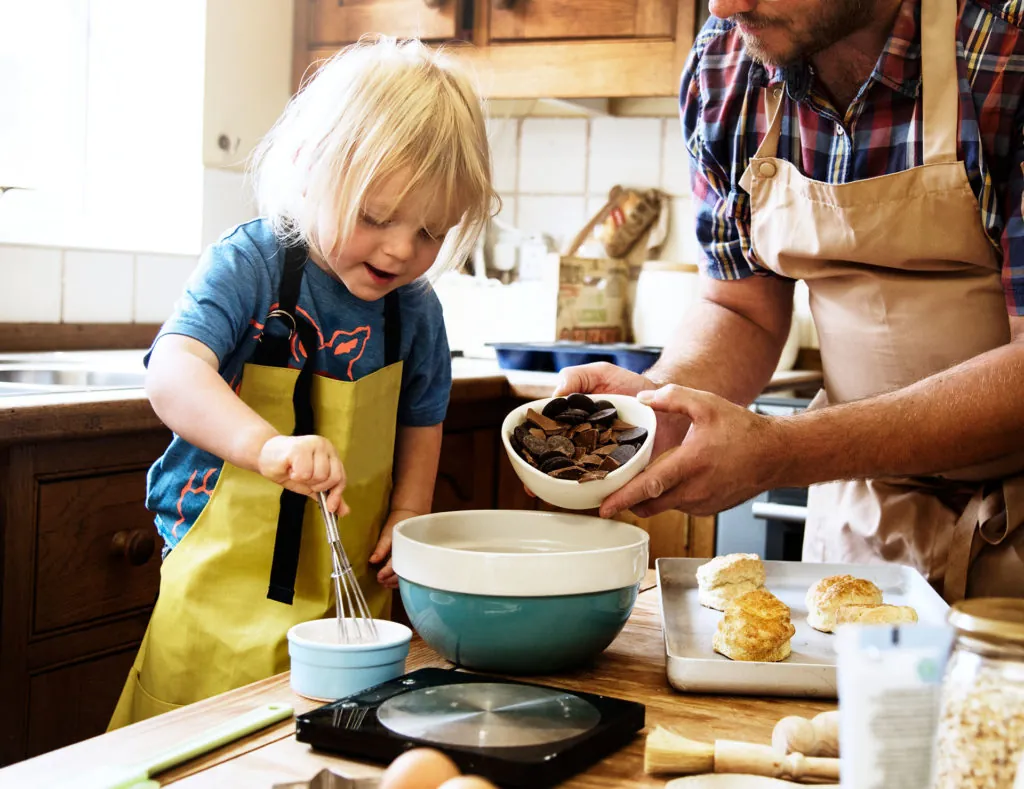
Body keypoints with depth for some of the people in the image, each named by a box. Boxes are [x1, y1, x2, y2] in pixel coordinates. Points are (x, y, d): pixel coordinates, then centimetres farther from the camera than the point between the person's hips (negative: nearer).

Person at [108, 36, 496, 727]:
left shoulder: (416, 308, 1)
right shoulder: (249, 266, -14)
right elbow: (174, 372, -29)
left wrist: (409, 514, 0)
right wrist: (268, 445, -45)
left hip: (356, 585, 4)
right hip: (228, 589, -3)